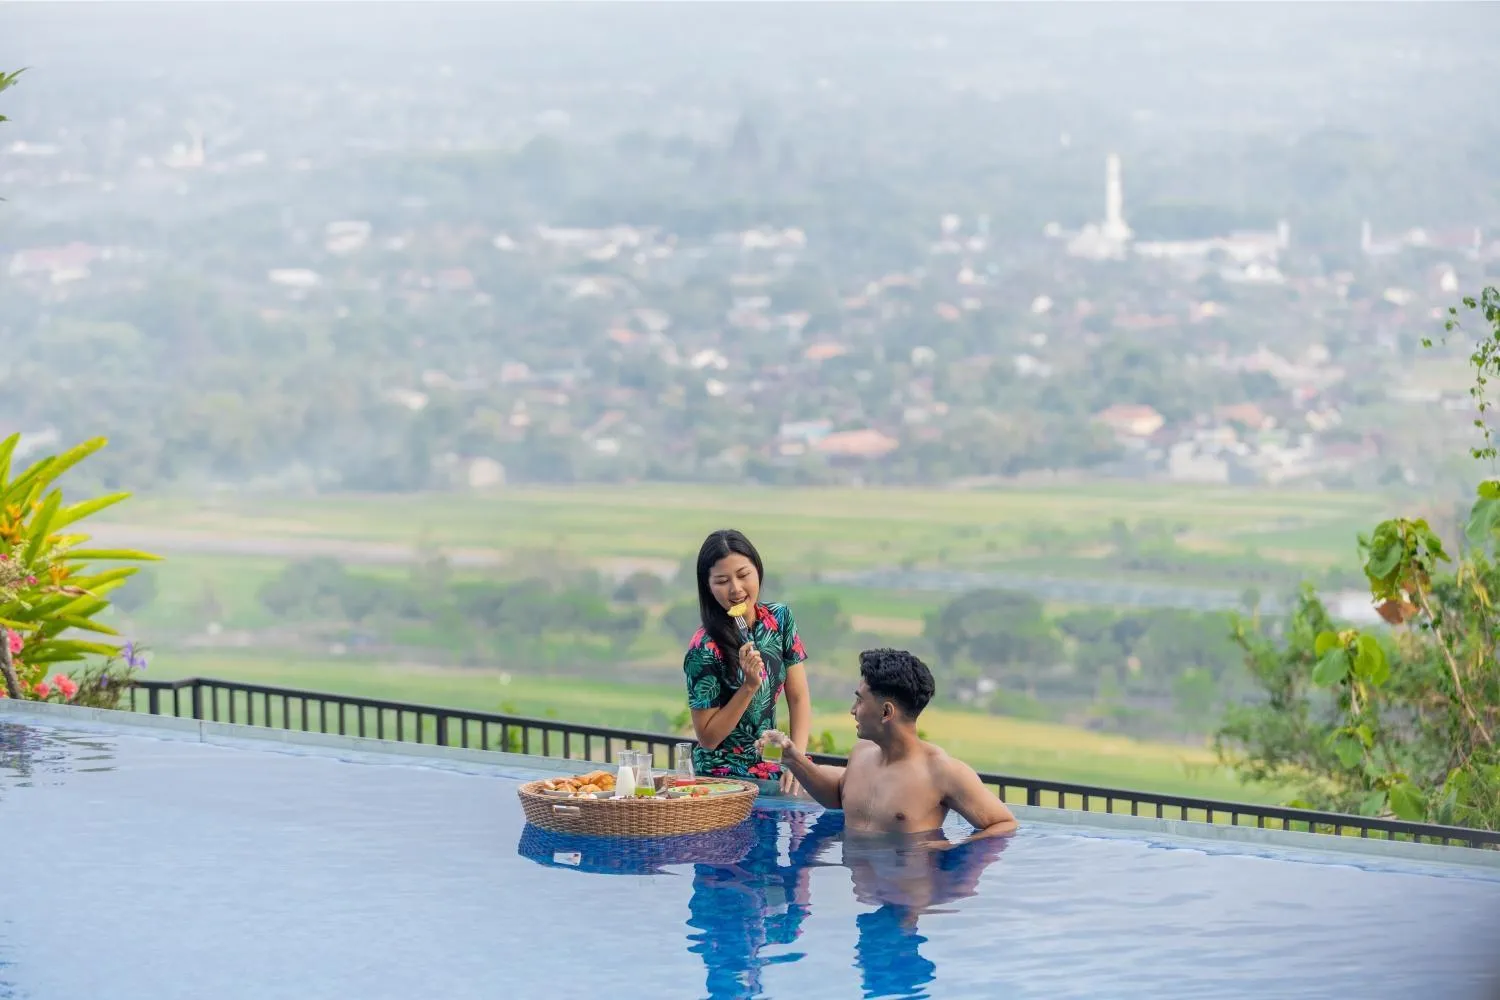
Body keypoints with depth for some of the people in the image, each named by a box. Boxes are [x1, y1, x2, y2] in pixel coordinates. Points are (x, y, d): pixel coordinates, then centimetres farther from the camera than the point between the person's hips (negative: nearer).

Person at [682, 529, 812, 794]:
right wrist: (750, 685, -22)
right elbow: (707, 737, -12)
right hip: (721, 778, -5)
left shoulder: (780, 619, -2)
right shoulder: (705, 649, -18)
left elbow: (799, 698, 1)